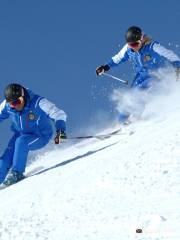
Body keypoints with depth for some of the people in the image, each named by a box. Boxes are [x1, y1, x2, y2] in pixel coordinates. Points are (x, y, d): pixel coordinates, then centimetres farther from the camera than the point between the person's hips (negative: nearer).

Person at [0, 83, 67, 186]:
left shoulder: (38, 102, -28)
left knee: (21, 142, -32)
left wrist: (60, 129, -48)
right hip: (21, 134, 5)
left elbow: (59, 114, -30)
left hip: (41, 136, -4)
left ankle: (17, 172, -20)